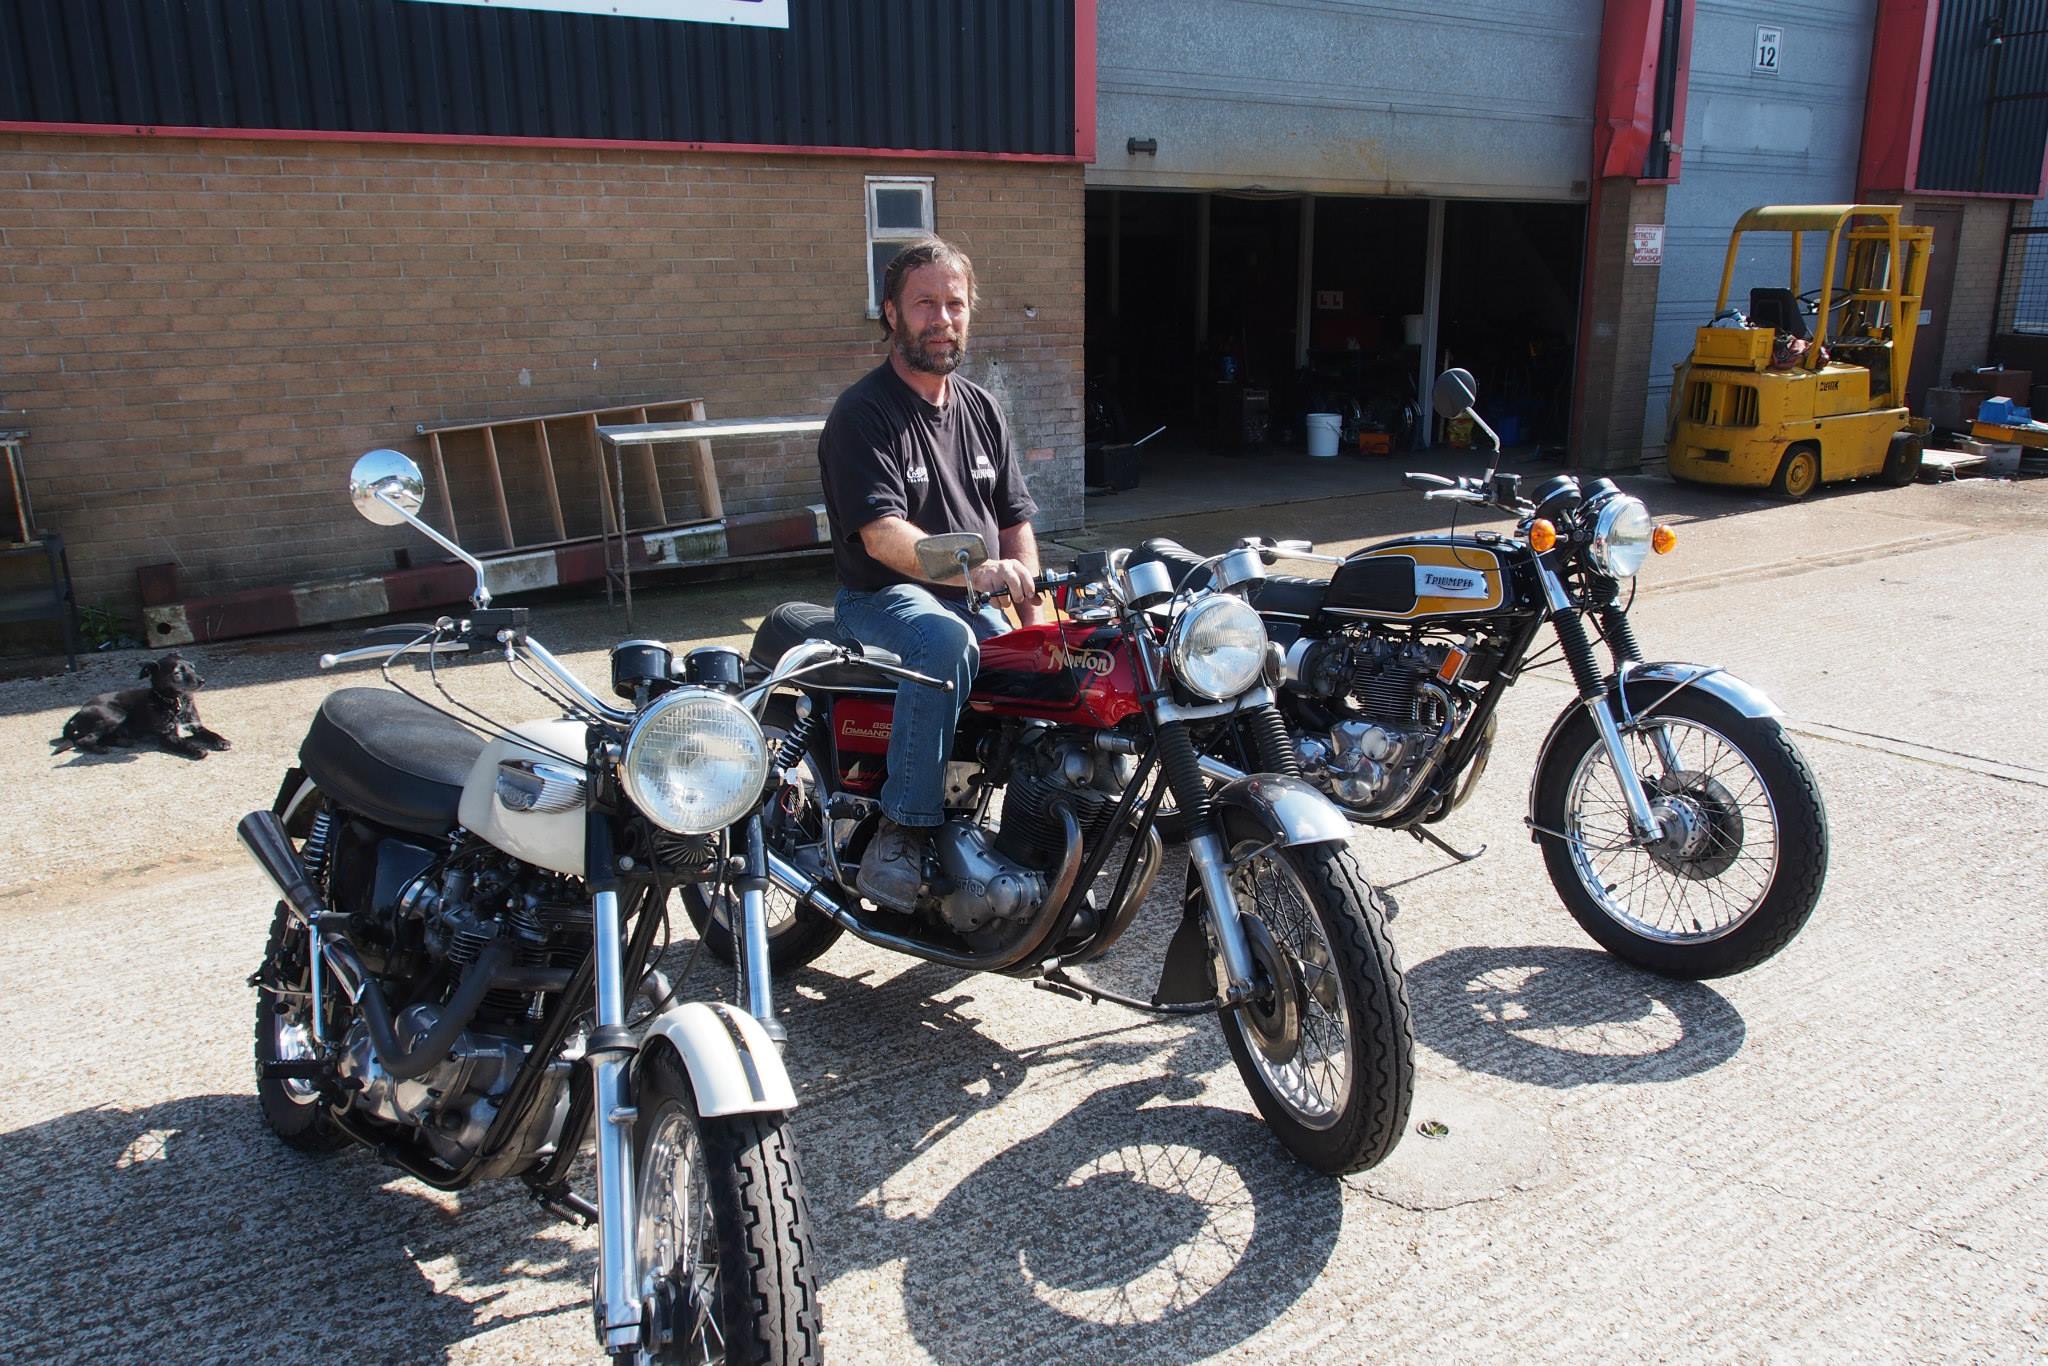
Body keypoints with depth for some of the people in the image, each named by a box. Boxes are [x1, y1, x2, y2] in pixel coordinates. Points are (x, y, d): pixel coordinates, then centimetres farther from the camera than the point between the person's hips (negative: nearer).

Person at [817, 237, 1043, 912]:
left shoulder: (981, 408, 15)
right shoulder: (862, 413, -8)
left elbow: (1015, 519, 14)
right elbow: (883, 536, -20)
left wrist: (1034, 618, 0)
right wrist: (976, 570, -36)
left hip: (976, 603, 6)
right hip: (883, 599, -6)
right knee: (946, 641, -38)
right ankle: (899, 837, -31)